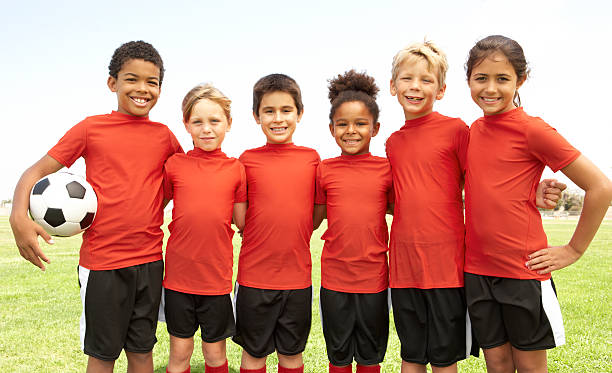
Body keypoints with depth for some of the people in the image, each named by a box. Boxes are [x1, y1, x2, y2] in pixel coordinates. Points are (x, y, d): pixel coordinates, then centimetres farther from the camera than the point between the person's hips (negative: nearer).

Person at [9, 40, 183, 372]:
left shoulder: (163, 136, 4)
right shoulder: (91, 128, -3)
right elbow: (36, 171, -2)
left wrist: (155, 207, 6)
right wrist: (19, 217, -20)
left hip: (149, 260, 2)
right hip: (101, 261, -2)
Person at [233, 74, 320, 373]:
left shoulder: (311, 158, 1)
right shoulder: (248, 159, -2)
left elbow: (317, 214, 8)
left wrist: (292, 239, 2)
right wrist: (266, 239, -4)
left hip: (298, 275, 1)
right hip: (255, 275, -1)